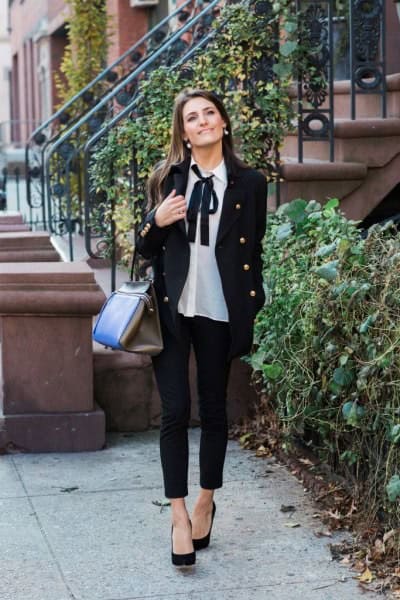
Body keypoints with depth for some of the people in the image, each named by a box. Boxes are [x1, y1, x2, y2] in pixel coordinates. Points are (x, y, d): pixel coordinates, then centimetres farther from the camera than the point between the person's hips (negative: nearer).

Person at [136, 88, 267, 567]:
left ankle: (206, 503, 27)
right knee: (175, 411, -4)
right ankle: (179, 516, 2)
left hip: (219, 313, 0)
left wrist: (252, 311, 0)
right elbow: (145, 249, 9)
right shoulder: (167, 179, 5)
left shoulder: (249, 183, 2)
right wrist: (156, 222, -12)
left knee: (213, 409, 10)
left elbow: (252, 255, 5)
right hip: (171, 310, 0)